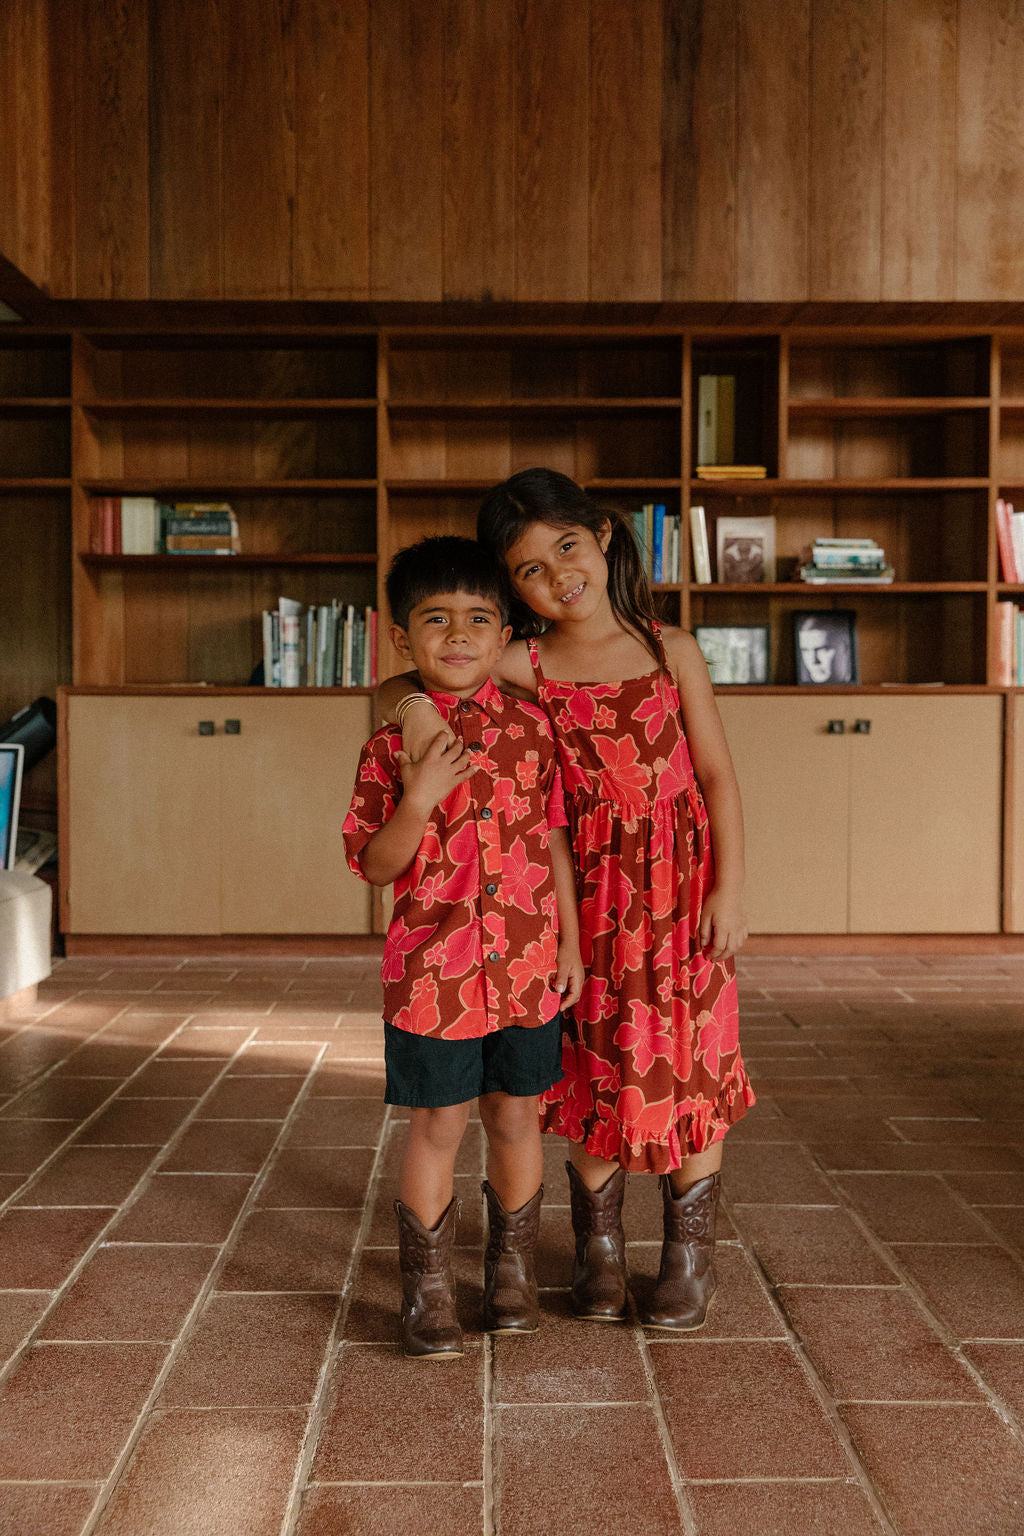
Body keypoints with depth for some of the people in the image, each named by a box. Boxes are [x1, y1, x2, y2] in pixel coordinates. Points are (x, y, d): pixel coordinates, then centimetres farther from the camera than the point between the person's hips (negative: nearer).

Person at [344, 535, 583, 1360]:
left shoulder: (532, 728, 2)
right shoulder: (392, 747, -4)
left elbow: (556, 841, 8)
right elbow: (375, 866, -5)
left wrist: (571, 943, 8)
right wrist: (417, 804, -22)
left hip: (526, 963, 2)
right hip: (432, 968, -2)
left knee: (516, 1117, 14)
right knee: (438, 1124, 6)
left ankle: (514, 1271, 33)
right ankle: (427, 1290, 23)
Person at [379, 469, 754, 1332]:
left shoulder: (670, 650, -1)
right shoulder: (525, 667, -3)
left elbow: (718, 774, 0)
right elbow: (401, 687, 0)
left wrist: (730, 888, -5)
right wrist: (416, 700, -22)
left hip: (683, 883, 0)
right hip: (589, 892, 0)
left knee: (691, 1065, 6)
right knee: (594, 1067, 9)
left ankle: (691, 1258, 25)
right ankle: (599, 1249, 29)